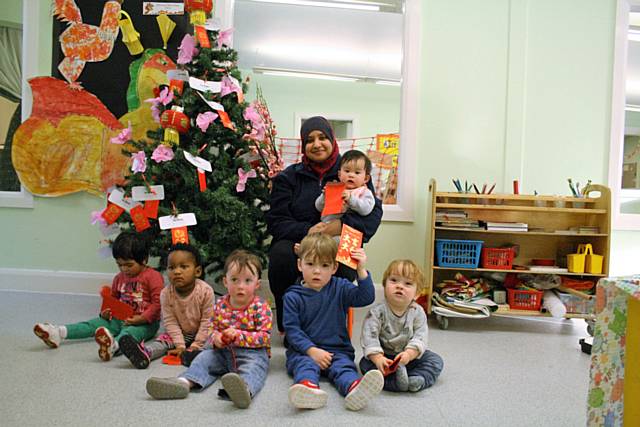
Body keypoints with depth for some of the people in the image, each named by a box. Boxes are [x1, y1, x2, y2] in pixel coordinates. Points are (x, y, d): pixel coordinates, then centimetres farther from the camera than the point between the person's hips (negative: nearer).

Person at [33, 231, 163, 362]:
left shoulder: (153, 277, -9)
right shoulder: (119, 278, 15)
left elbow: (157, 302, -15)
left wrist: (140, 319, -23)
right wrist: (106, 311, 6)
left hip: (145, 323, -8)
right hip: (120, 319, 8)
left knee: (131, 331, -39)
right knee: (95, 323, -11)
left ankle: (113, 345, -69)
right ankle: (58, 332, -24)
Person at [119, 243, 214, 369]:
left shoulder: (205, 291, -22)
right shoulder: (166, 294, -13)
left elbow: (207, 320, -16)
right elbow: (170, 321, -11)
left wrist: (196, 345, -21)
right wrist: (180, 345, -20)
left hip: (201, 333, -2)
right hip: (180, 333, 2)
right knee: (164, 339, -21)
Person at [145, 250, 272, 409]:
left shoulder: (261, 307, -10)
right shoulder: (220, 305, 5)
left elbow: (265, 337, -15)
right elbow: (212, 328, 12)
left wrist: (238, 335, -24)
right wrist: (216, 337, -13)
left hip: (252, 352, -7)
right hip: (224, 351, 7)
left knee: (253, 366, -36)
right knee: (205, 357, -11)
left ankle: (245, 388, -68)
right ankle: (184, 382, -32)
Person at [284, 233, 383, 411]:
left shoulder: (340, 288, 6)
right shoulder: (293, 296, -1)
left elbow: (366, 298, -7)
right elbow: (292, 329, -6)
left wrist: (361, 270, -19)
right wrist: (312, 350, -18)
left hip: (337, 350, 1)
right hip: (304, 351, -1)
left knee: (344, 365, -28)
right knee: (305, 364, -31)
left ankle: (355, 388, -59)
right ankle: (308, 387, -62)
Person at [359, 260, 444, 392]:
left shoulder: (417, 312, -8)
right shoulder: (377, 312, -14)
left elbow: (420, 338, -16)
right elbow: (369, 337, -22)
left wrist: (409, 354, -36)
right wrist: (378, 359, -37)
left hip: (409, 357, 2)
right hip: (384, 356, -2)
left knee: (436, 360, -14)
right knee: (365, 363, -27)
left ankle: (416, 379, -35)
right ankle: (395, 381, -45)